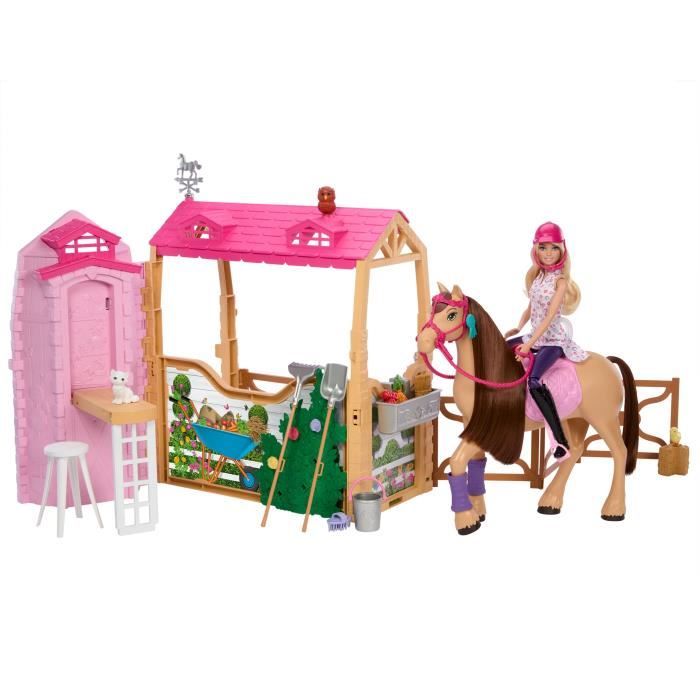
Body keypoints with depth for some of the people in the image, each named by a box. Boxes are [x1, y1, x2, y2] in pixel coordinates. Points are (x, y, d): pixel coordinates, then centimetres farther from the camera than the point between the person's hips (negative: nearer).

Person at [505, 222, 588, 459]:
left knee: (534, 380, -30)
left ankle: (561, 440, -31)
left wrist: (529, 345, -26)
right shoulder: (535, 276, 9)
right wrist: (518, 328, 1)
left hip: (554, 340, -8)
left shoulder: (561, 280, -13)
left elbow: (550, 316, -20)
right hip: (535, 336, 8)